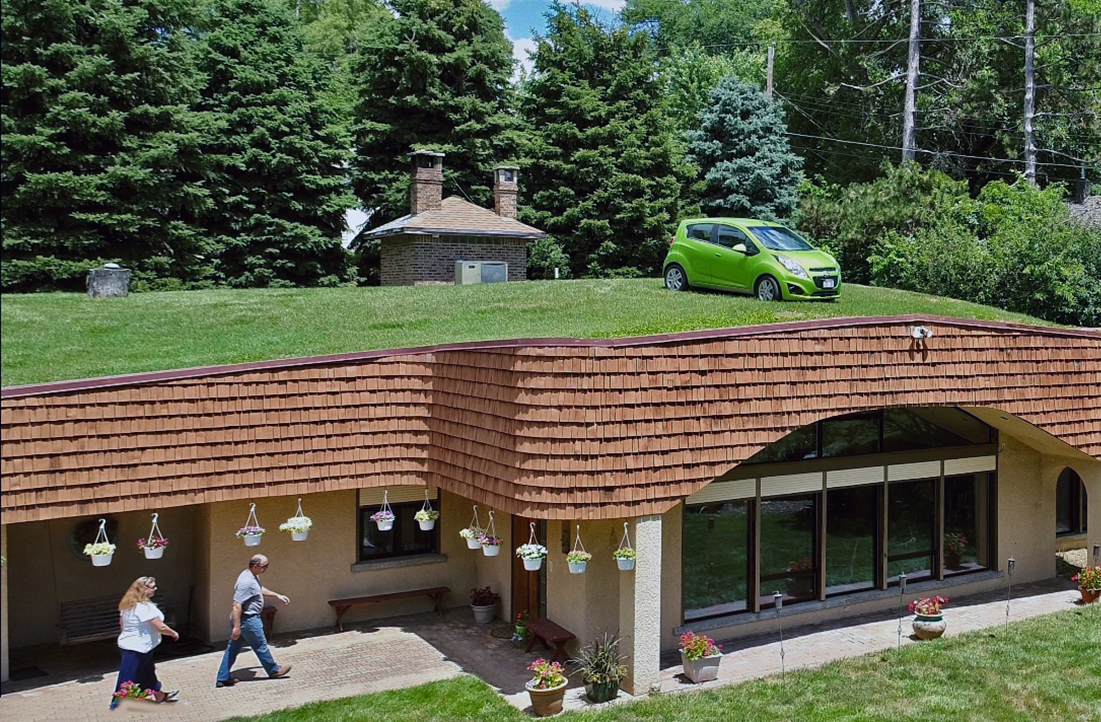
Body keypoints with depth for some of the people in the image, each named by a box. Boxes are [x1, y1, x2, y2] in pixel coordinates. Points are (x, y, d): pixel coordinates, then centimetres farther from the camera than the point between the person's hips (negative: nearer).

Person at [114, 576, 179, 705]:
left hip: (126, 645, 10)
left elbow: (121, 624, 15)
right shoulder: (145, 607, -23)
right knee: (128, 678, 0)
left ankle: (159, 695, 37)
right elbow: (160, 627, -22)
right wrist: (174, 633, -5)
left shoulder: (128, 604, 5)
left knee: (148, 672, 23)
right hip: (137, 648, -10)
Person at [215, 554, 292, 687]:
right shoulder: (246, 582, -26)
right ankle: (273, 670, 26)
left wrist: (277, 595, 29)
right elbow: (237, 605, -27)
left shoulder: (253, 576, 6)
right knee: (260, 645, 8)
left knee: (233, 648, 12)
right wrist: (236, 626, -27)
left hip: (250, 618, 10)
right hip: (248, 620, -10)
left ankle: (223, 678, 17)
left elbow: (261, 589, 28)